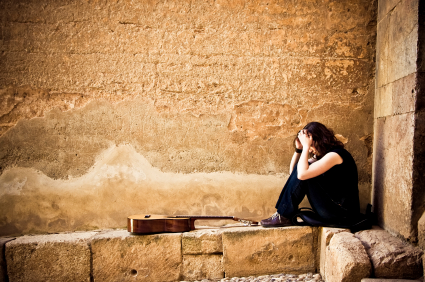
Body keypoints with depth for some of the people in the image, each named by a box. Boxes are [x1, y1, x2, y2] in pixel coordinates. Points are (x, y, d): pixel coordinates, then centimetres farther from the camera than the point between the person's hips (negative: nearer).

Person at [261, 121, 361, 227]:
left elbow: (302, 174, -28)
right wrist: (298, 148, 4)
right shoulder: (320, 155, 11)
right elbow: (292, 171, 15)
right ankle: (284, 215, 1)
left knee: (304, 174, -17)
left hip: (343, 214, -9)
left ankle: (284, 216, -8)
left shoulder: (335, 154, -17)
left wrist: (306, 146, -18)